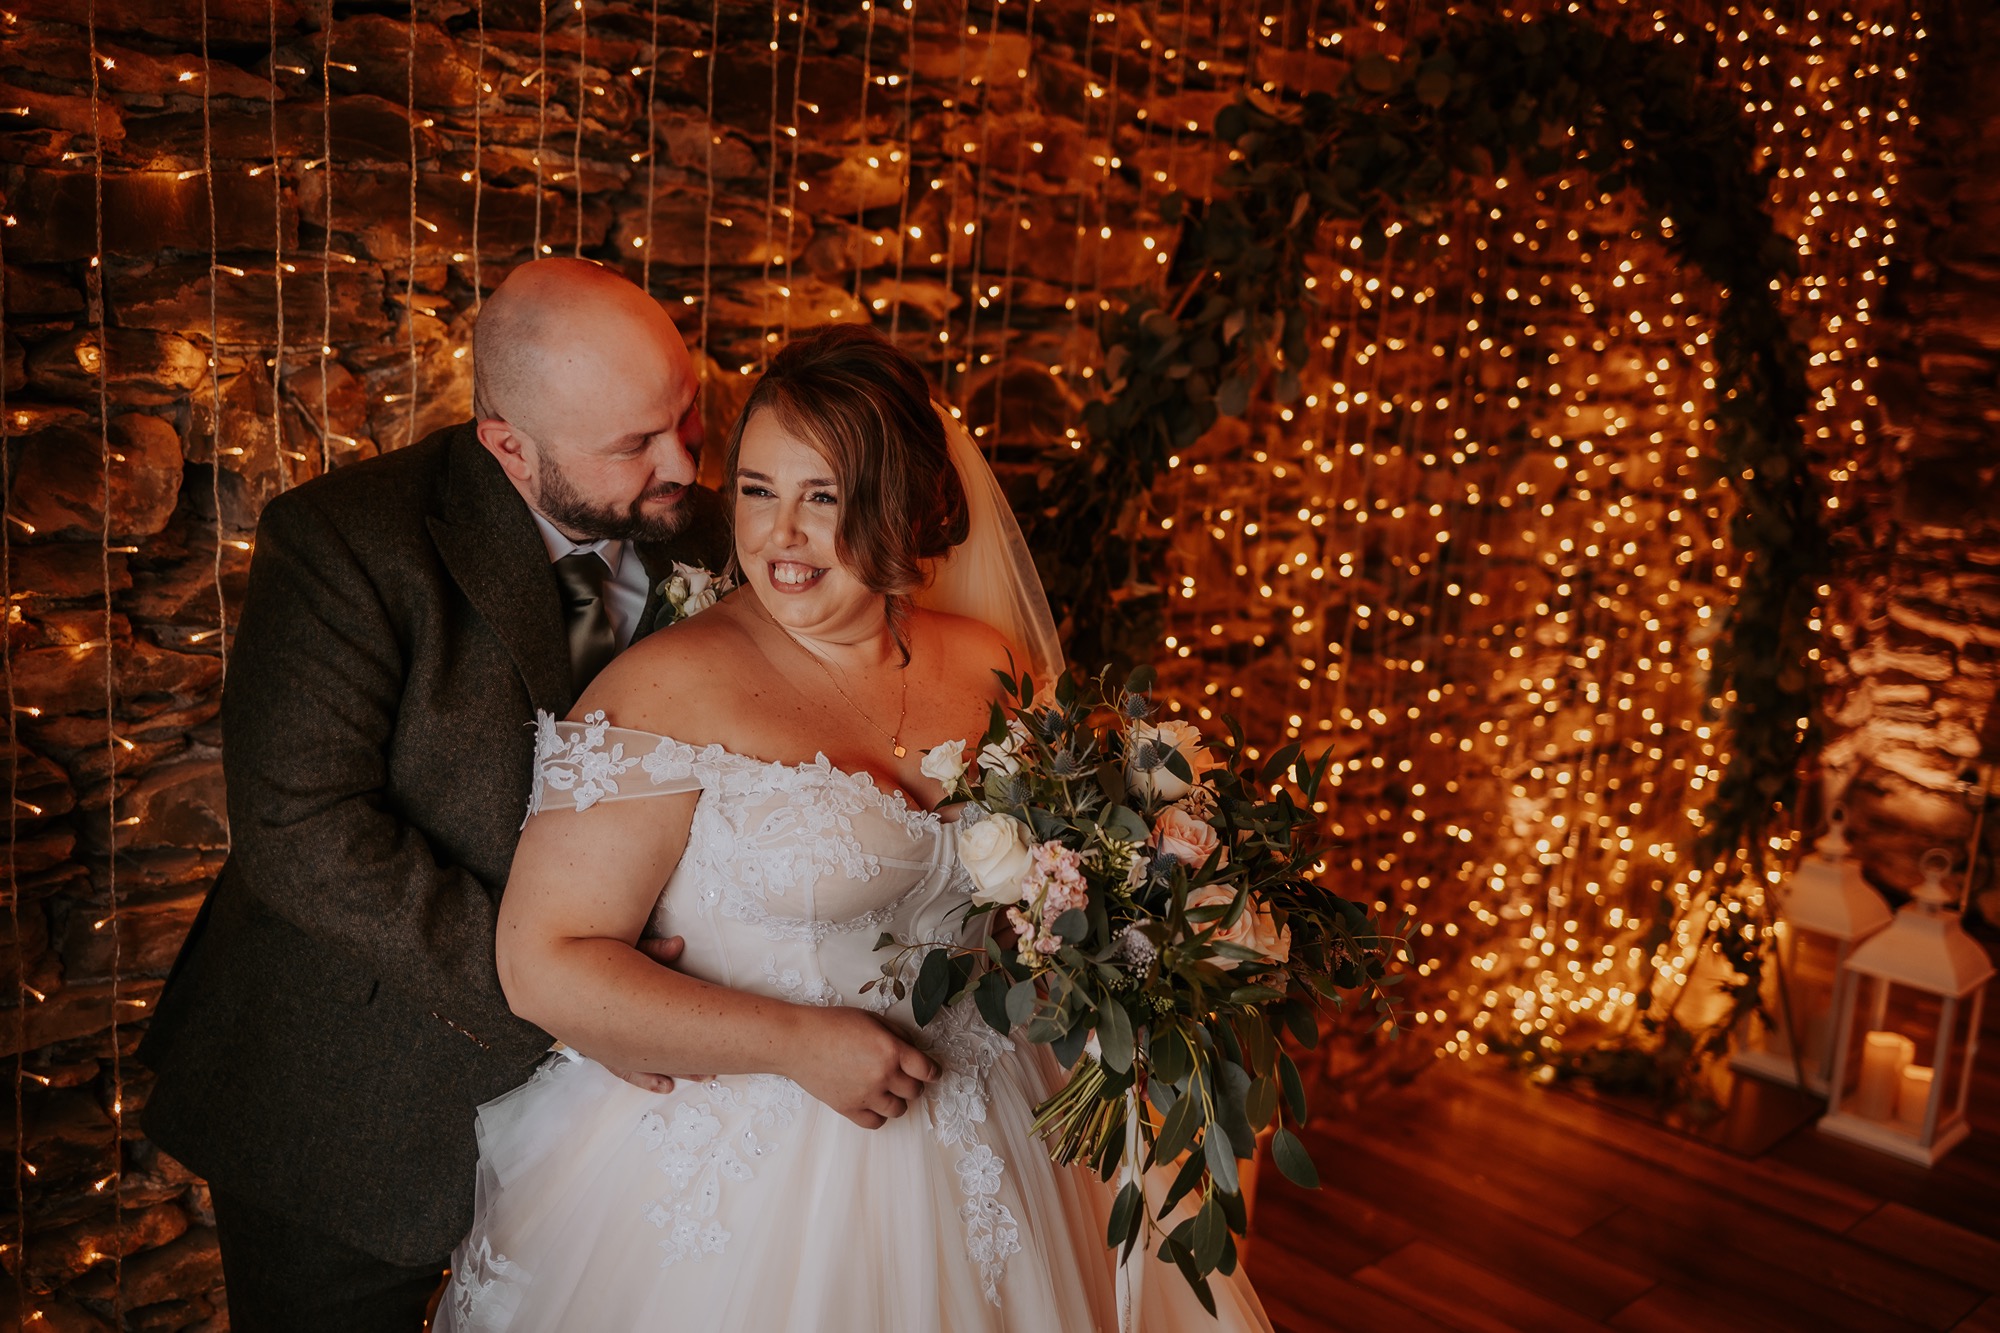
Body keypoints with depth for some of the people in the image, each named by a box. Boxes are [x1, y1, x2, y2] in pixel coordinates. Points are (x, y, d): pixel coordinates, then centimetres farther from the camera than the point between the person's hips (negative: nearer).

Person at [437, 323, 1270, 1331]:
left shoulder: (993, 668, -1)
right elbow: (545, 964, -18)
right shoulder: (673, 686, -16)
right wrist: (799, 1043, -19)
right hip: (733, 1183, -4)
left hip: (964, 1153, 5)